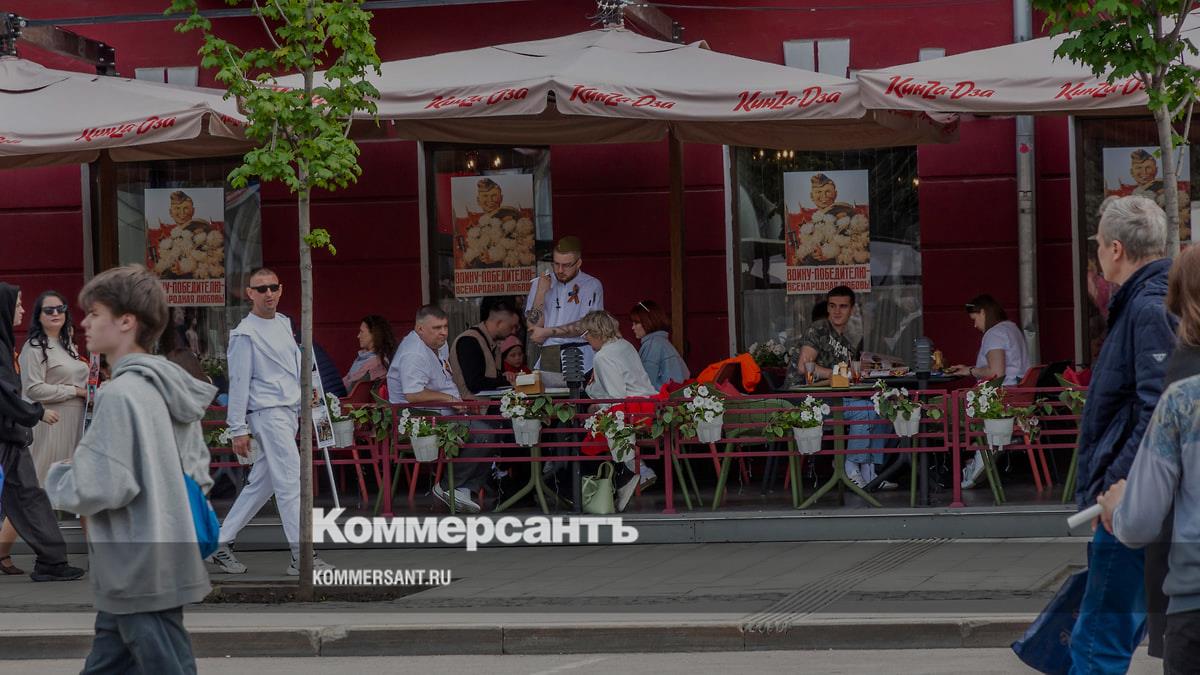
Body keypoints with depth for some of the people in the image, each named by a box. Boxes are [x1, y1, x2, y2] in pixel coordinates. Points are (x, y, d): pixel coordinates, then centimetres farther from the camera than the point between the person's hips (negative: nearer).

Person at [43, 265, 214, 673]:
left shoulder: (121, 394, -18)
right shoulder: (174, 389, 10)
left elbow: (99, 487, -21)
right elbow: (198, 472, 16)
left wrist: (53, 479, -4)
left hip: (140, 575, -9)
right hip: (169, 563, 9)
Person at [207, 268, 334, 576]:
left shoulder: (284, 323, 16)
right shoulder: (245, 333, -9)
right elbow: (239, 383, -11)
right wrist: (238, 429, -13)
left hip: (290, 412, 9)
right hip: (268, 413, -9)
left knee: (260, 484, 11)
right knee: (291, 482, -12)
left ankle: (221, 543, 18)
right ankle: (303, 557, -13)